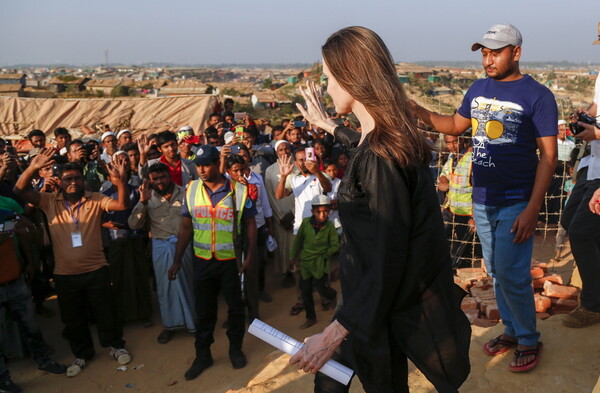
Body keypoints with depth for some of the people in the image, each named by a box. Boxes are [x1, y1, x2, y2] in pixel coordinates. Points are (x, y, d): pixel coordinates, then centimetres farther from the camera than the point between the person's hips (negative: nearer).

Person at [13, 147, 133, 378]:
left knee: (105, 312, 14)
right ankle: (82, 354, 37)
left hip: (96, 270, -1)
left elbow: (122, 205, -18)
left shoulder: (95, 200, -5)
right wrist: (32, 168, -29)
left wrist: (120, 183, -38)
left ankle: (116, 346, 36)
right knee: (73, 318, 17)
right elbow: (20, 191, -11)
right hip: (65, 274, 2)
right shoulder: (49, 202, -2)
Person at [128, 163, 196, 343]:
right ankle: (170, 324, 28)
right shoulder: (148, 198, 3)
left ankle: (193, 322, 27)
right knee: (165, 285, 11)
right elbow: (134, 224, -4)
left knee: (188, 282, 8)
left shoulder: (184, 194, -1)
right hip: (161, 246, 1)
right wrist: (143, 202, -15)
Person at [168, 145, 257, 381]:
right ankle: (202, 355, 28)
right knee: (203, 310, 13)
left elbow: (250, 224, -3)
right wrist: (177, 260, 3)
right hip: (202, 261, 2)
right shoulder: (191, 190, -3)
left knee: (235, 307, 13)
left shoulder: (239, 191, -10)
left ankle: (235, 350, 33)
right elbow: (186, 227, 3)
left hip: (231, 261, -2)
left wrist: (250, 256, -8)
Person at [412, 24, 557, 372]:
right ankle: (511, 331, 31)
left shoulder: (538, 95, -12)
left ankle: (530, 341, 17)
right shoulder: (479, 89, 5)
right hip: (482, 201, 6)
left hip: (516, 204, -5)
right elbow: (455, 126, 17)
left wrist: (533, 209, -19)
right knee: (496, 273, 14)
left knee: (511, 275, -4)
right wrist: (416, 110, 2)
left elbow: (548, 156, -13)